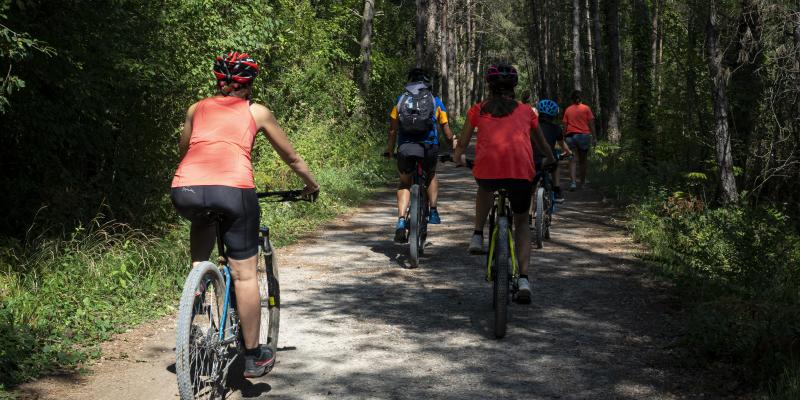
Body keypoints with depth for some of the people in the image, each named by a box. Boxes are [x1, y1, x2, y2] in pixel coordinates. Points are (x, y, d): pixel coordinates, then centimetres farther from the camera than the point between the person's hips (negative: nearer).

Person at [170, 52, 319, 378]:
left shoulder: (196, 109, 26)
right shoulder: (256, 112, 21)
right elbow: (292, 158, 30)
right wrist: (311, 185, 47)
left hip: (185, 189, 3)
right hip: (233, 190, -2)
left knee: (202, 222, 38)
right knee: (244, 274, 9)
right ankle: (253, 356, 17)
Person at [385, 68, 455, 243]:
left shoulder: (400, 100, 15)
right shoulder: (435, 101, 15)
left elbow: (393, 129, 12)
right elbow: (446, 128, 18)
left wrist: (389, 149, 22)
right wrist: (454, 145, 31)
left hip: (405, 147, 0)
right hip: (429, 146, 0)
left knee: (404, 183, 18)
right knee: (431, 175, 30)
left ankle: (401, 221, 0)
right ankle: (433, 212, 18)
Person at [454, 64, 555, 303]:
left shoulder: (478, 110, 21)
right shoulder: (525, 111, 24)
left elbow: (462, 143, 28)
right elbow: (541, 143, 37)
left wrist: (459, 158, 50)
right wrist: (550, 159, 57)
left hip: (488, 166, 0)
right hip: (521, 169, 0)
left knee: (485, 189, 39)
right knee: (521, 222, 22)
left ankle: (478, 236, 26)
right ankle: (524, 279, 6)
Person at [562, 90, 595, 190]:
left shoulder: (568, 110, 5)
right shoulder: (586, 108, 1)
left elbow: (565, 125, 4)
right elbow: (591, 123, -2)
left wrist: (565, 137, 11)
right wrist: (593, 135, 3)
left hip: (571, 136, 0)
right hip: (584, 135, 0)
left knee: (573, 160, -2)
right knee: (583, 160, 13)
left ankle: (573, 182, -19)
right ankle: (582, 182, 23)